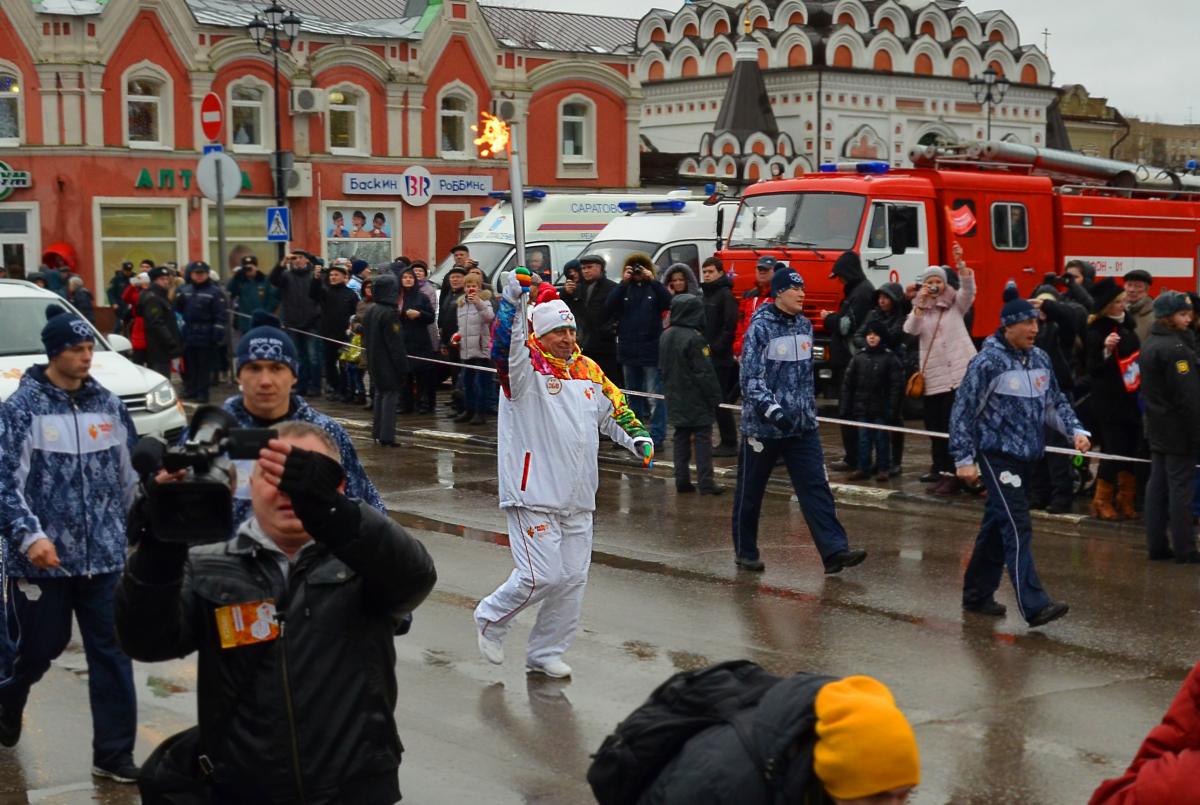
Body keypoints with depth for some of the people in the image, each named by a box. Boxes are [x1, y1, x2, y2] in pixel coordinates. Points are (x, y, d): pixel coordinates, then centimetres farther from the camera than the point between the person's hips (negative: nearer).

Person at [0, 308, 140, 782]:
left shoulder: (107, 404, 6)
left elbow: (128, 470, 16)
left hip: (103, 555, 4)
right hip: (43, 556, -4)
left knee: (112, 652, 2)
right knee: (43, 647, 9)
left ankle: (114, 754, 9)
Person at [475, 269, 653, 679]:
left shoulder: (588, 371, 12)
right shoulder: (526, 367, -7)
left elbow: (612, 410, 24)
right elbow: (505, 344, -28)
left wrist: (636, 437, 8)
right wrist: (514, 295, -40)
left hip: (577, 498, 7)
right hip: (534, 494, -7)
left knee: (573, 579, 8)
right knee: (542, 576, -10)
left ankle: (546, 653, 21)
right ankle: (491, 618, 17)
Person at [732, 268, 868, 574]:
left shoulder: (804, 325, 9)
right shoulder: (760, 328, -12)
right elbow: (752, 377, -18)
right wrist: (773, 410, -29)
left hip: (803, 426, 5)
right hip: (763, 425, -5)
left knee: (816, 488, -4)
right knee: (750, 491, 8)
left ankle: (835, 551, -10)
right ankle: (745, 551, 23)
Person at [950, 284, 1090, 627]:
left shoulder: (1040, 360, 9)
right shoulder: (988, 362, -13)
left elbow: (1055, 402, 20)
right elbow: (963, 411, -10)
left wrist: (1076, 430, 3)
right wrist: (964, 459, -13)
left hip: (1026, 457, 7)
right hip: (997, 455, -7)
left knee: (998, 525, 15)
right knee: (1018, 528, -14)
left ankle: (977, 593, 27)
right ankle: (1034, 606, -19)